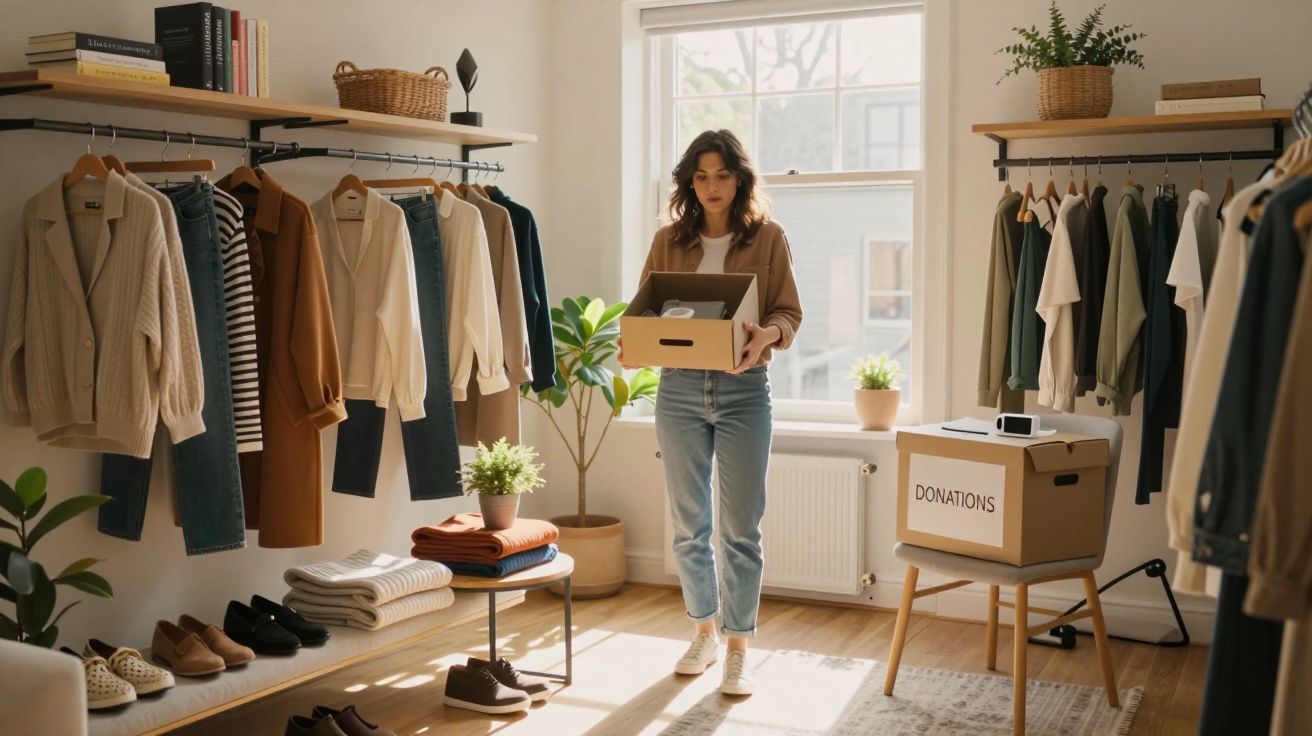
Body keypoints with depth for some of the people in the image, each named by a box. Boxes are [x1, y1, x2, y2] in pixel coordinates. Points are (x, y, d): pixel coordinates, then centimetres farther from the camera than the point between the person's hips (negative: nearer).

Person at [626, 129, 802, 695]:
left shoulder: (768, 238, 1)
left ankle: (737, 648, 11)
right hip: (679, 389, 3)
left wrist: (766, 335, -23)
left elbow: (790, 313, -1)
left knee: (740, 526, -1)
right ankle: (704, 631, 29)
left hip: (743, 390, -2)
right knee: (689, 525, 10)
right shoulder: (669, 241, 7)